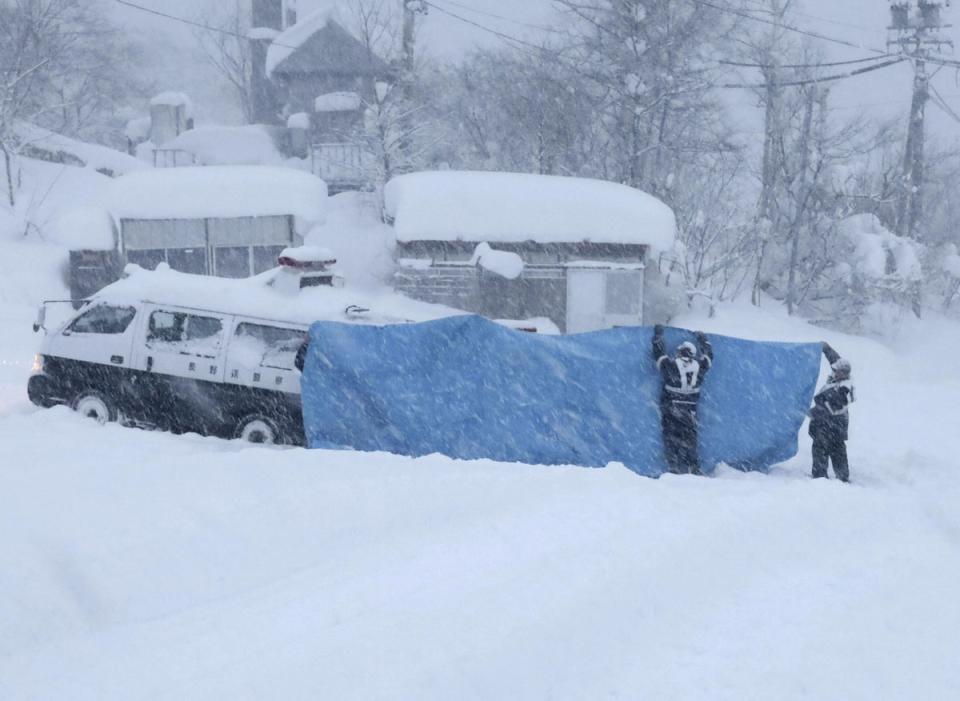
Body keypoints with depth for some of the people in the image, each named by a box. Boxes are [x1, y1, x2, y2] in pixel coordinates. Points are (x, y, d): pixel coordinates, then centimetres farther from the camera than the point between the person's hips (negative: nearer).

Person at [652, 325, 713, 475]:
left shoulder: (670, 365, -9)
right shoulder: (699, 367, 0)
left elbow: (659, 353, 6)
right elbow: (708, 355, 20)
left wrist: (658, 335, 21)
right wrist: (703, 340, 37)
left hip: (670, 409, -3)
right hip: (689, 411, 3)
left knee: (671, 439, 0)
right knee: (690, 440, 10)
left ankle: (675, 468, -9)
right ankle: (694, 469, 9)